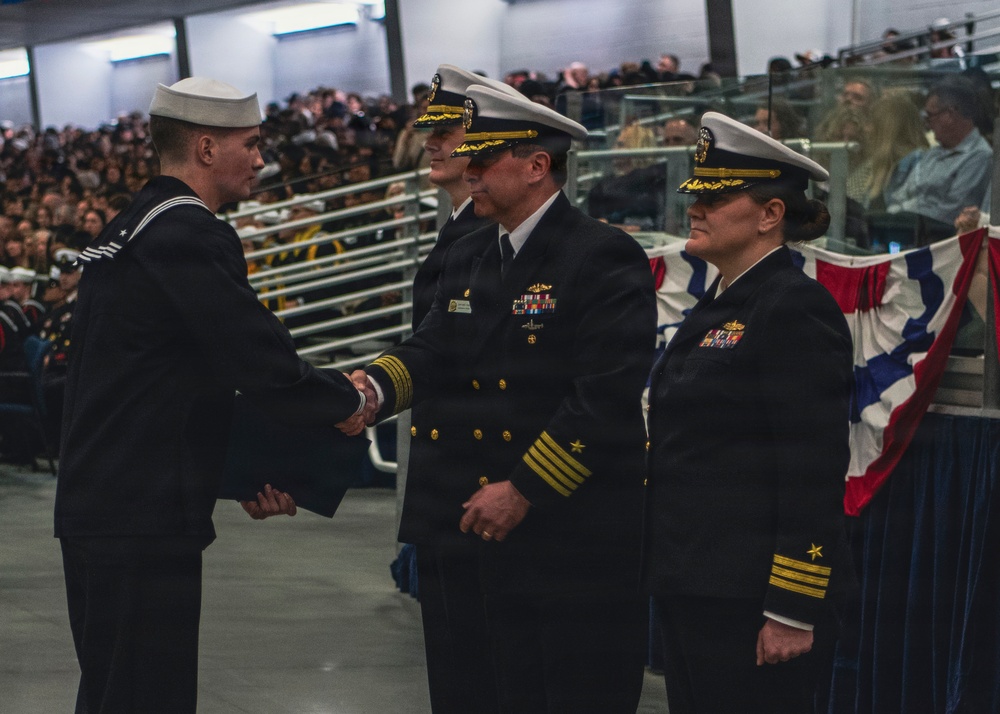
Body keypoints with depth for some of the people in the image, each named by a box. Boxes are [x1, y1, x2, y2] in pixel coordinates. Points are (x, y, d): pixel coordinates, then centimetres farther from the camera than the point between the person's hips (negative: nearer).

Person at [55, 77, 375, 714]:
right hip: (144, 520, -10)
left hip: (97, 511, 10)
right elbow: (267, 365, -19)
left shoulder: (129, 231, 16)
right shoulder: (189, 237, -16)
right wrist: (350, 402, -1)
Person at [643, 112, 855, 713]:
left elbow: (814, 472, -18)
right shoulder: (722, 303, 15)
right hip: (694, 591, 10)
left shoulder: (796, 310, -14)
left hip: (751, 601, -9)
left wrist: (793, 613, -21)